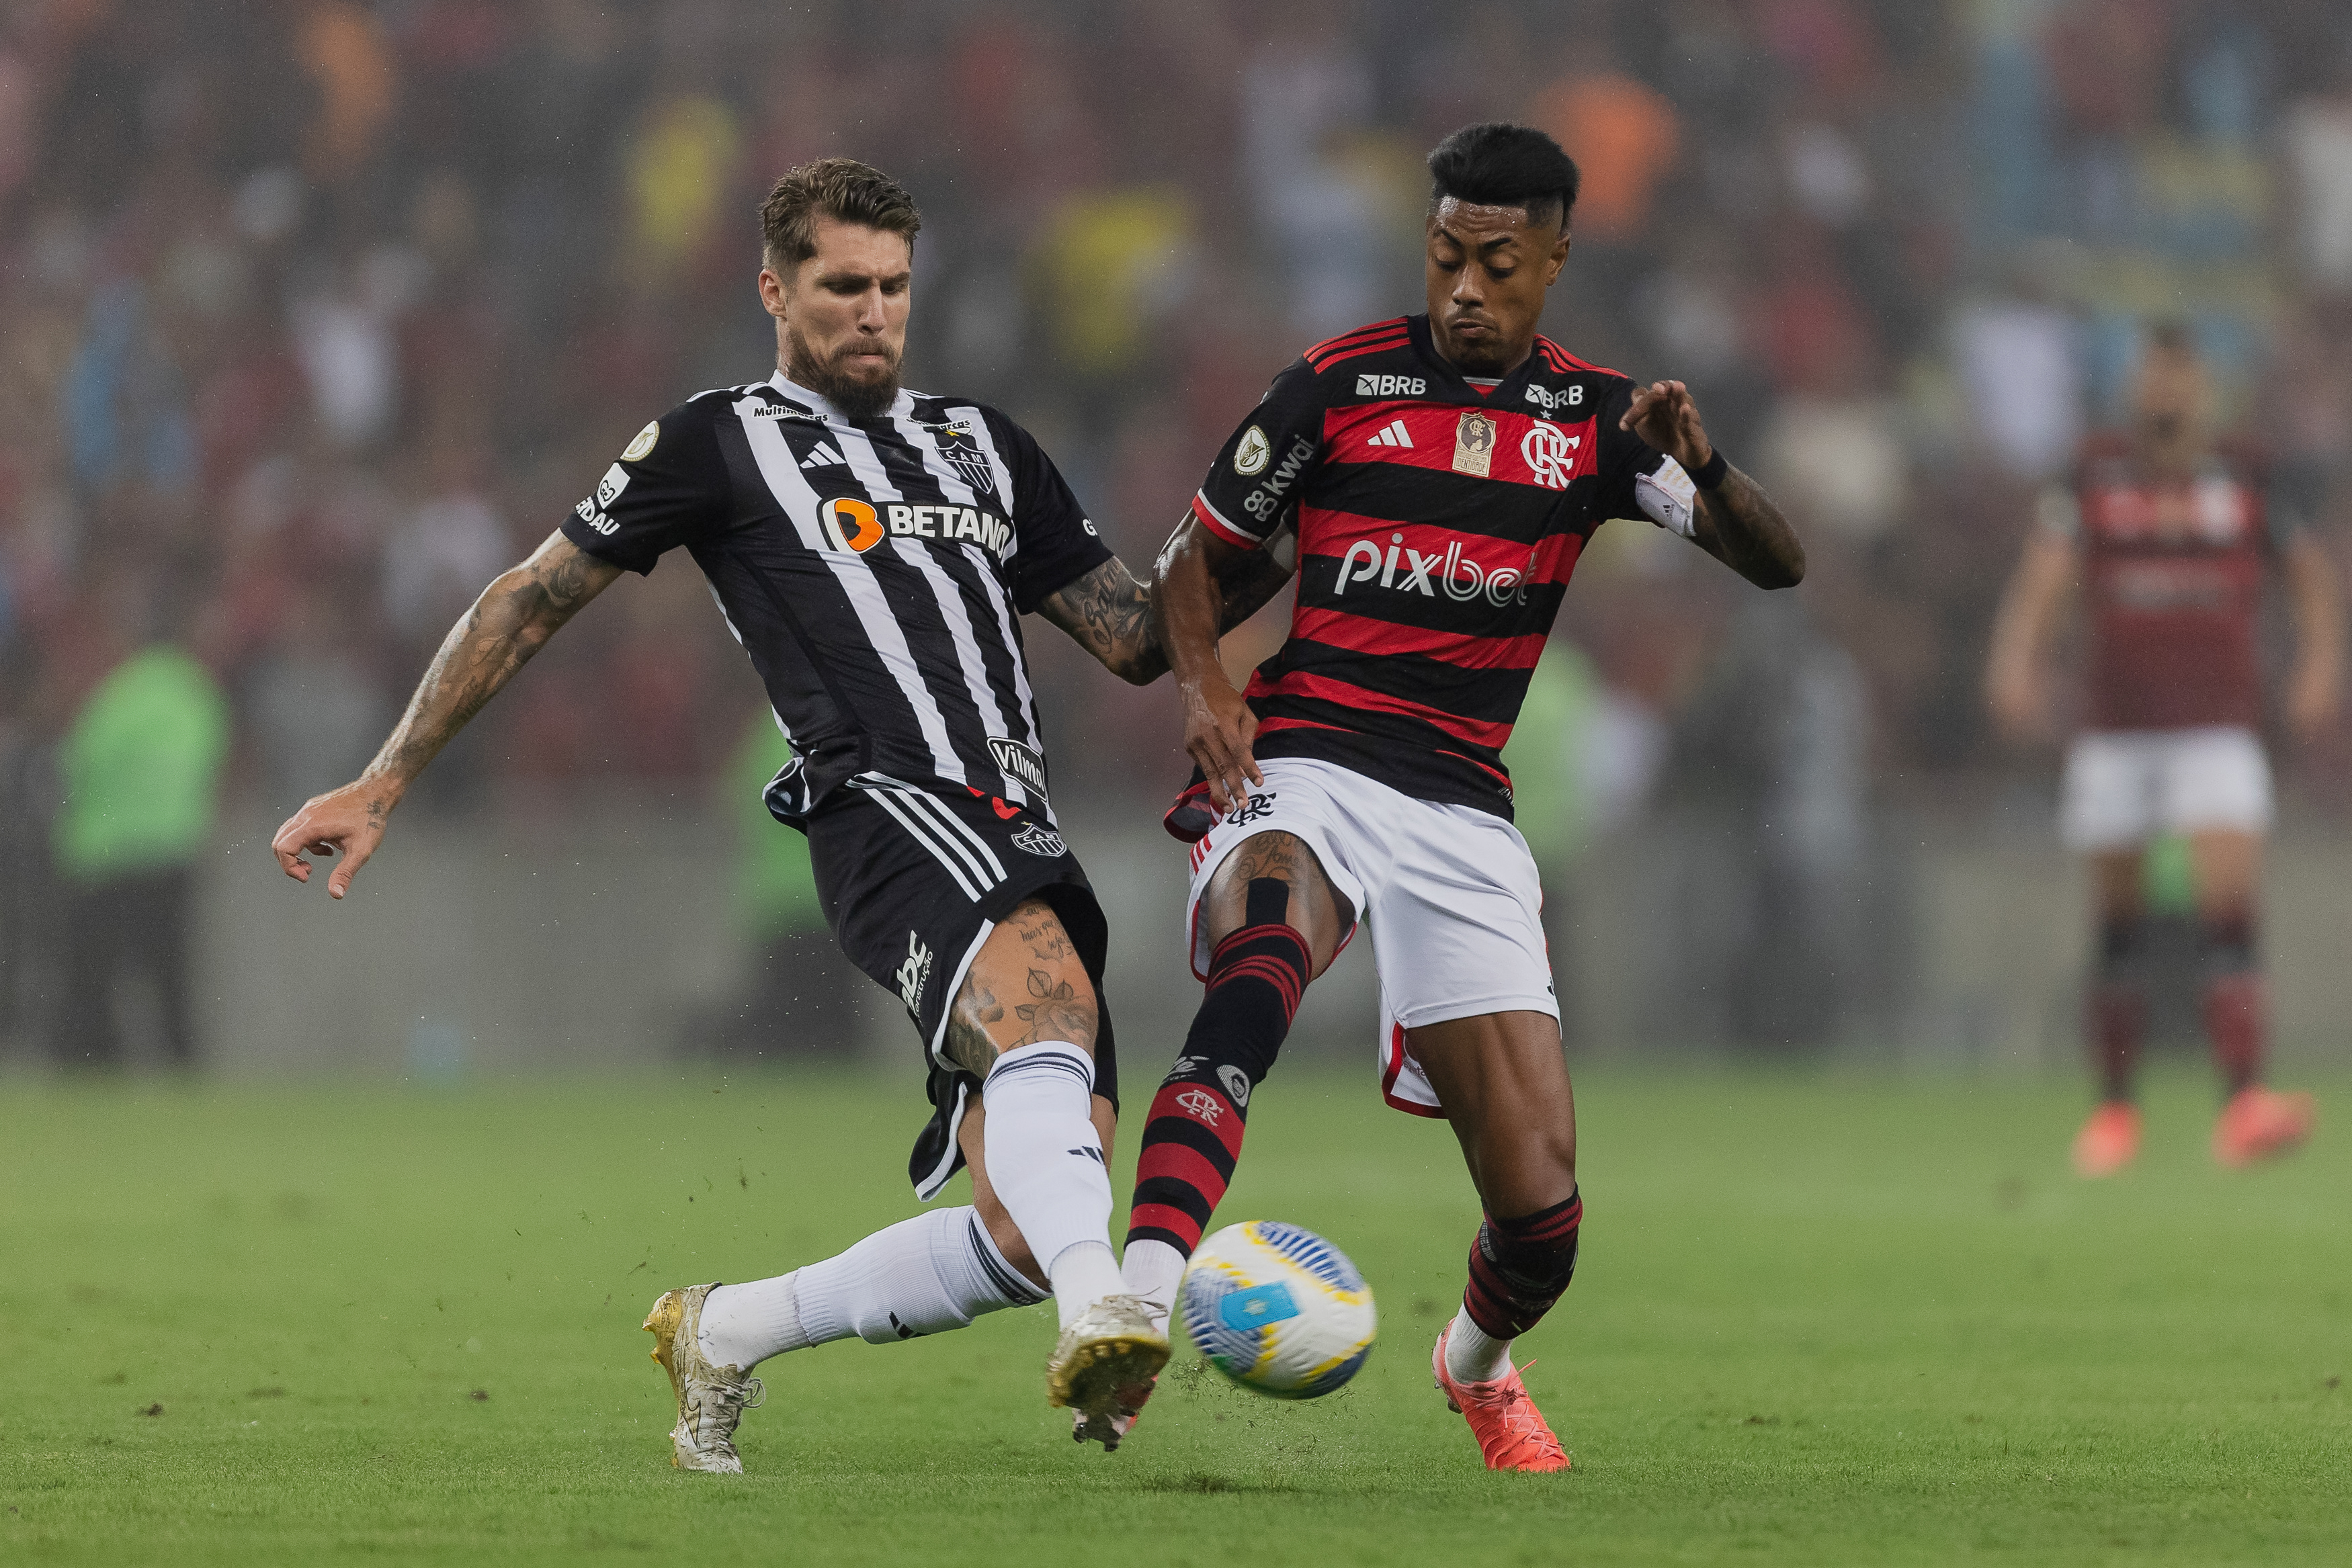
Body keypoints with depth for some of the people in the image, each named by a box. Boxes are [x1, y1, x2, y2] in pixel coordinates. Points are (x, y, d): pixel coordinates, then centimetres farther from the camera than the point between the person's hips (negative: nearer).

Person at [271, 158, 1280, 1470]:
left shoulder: (981, 445, 27)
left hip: (1028, 850, 6)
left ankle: (723, 1334, 16)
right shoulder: (722, 444, 13)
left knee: (1024, 1238, -5)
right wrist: (384, 785, 12)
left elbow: (1137, 640, 28)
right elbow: (532, 603, 16)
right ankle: (1102, 1314, -61)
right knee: (1045, 1004, -39)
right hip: (892, 808, -6)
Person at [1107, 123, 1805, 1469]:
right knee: (1260, 967, -40)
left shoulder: (1593, 417, 10)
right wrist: (1202, 679, -9)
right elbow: (1196, 560, 12)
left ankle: (1478, 1363, 34)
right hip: (1305, 765, -3)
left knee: (1544, 1215, -3)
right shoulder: (1339, 385, 4)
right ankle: (1137, 1315, -54)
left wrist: (1698, 466, -19)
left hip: (1463, 810, 3)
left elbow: (1777, 562, 2)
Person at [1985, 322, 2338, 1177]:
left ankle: (2243, 1106, -24)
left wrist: (2321, 665, 2)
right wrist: (2016, 664, -23)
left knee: (2231, 907, -16)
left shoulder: (2251, 489, 5)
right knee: (2117, 929, 7)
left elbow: (2314, 576, 17)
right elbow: (2040, 578, -6)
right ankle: (2114, 1108, 20)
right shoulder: (2093, 483, 3)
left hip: (2218, 730, -1)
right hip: (2114, 735, 1)